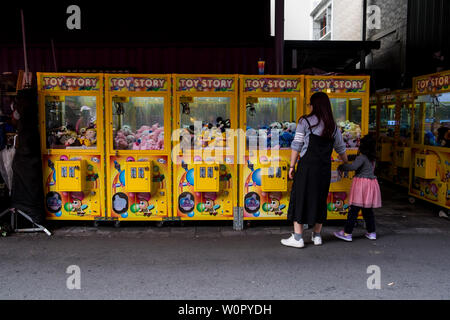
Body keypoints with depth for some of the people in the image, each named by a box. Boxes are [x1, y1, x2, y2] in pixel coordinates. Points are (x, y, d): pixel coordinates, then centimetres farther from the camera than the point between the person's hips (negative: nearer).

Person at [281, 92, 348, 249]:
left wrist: (292, 166, 1)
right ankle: (317, 236, 23)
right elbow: (341, 149, 19)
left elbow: (296, 146, -5)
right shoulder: (333, 126, 10)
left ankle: (297, 237, 4)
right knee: (320, 199, 14)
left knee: (300, 198, 3)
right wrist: (346, 164, 35)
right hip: (324, 167, 4)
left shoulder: (305, 122, -3)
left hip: (307, 165, -4)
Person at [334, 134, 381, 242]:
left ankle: (347, 233, -1)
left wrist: (341, 167, -13)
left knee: (354, 210, -4)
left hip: (361, 183, -8)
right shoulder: (372, 159, 13)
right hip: (371, 183, 8)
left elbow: (353, 166, -26)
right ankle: (371, 233, 20)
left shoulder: (361, 157, -12)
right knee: (368, 210, 15)